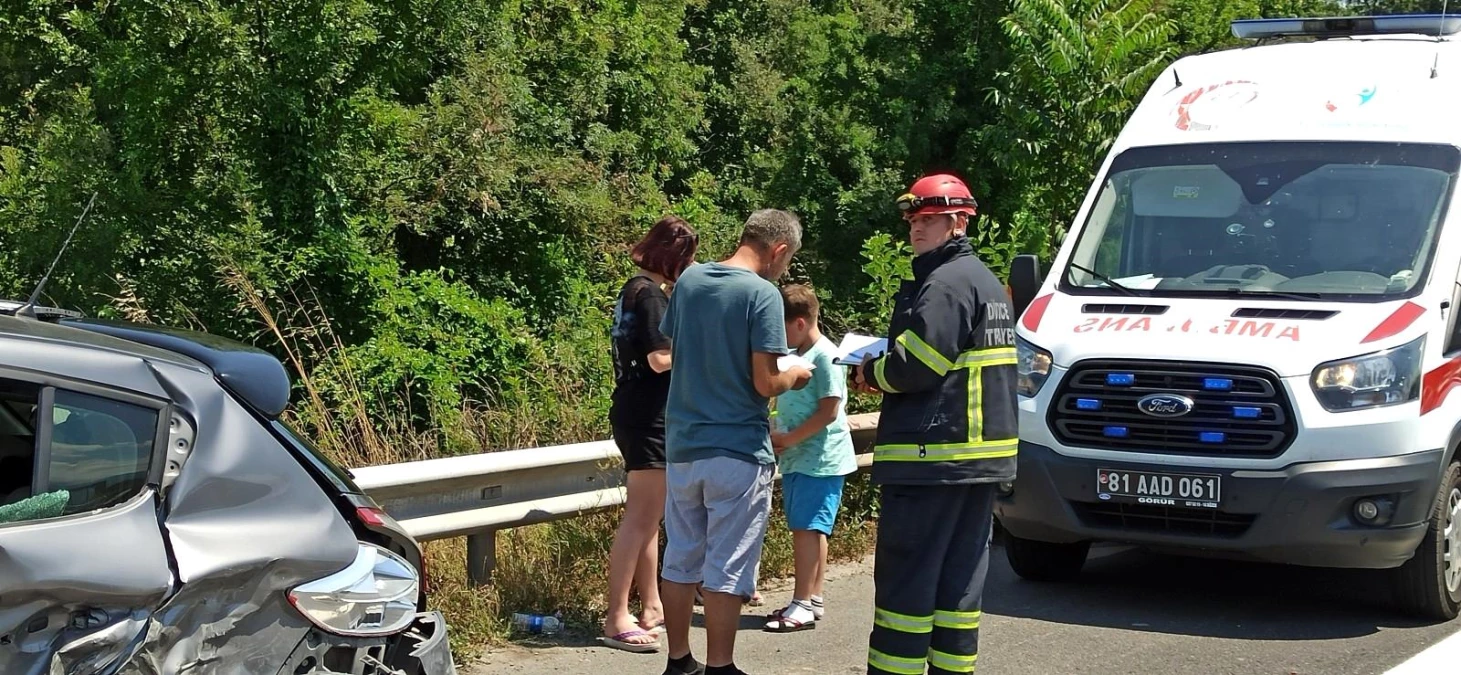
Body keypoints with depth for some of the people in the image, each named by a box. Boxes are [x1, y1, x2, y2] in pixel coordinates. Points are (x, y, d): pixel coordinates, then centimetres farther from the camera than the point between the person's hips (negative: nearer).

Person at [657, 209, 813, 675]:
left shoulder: (689, 280, 5)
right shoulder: (762, 294, -14)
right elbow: (765, 382, -17)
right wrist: (795, 376, 3)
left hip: (683, 444, 6)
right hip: (737, 451, -6)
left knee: (680, 560, 13)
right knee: (727, 568, 2)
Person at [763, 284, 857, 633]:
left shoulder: (825, 356, -13)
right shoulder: (795, 355, 13)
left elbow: (828, 412, -18)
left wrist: (787, 440, -15)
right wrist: (780, 439, 4)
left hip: (819, 458, -9)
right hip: (797, 457, 9)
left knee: (806, 528, -9)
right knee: (808, 529, 12)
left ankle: (803, 604, -7)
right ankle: (813, 599, 18)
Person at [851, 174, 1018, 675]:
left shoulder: (945, 284, -13)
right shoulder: (987, 283, 20)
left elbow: (916, 365, -21)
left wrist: (871, 375, -2)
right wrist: (885, 369, 12)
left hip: (931, 458, -10)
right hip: (983, 458, 10)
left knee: (904, 580, -6)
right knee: (960, 580, 12)